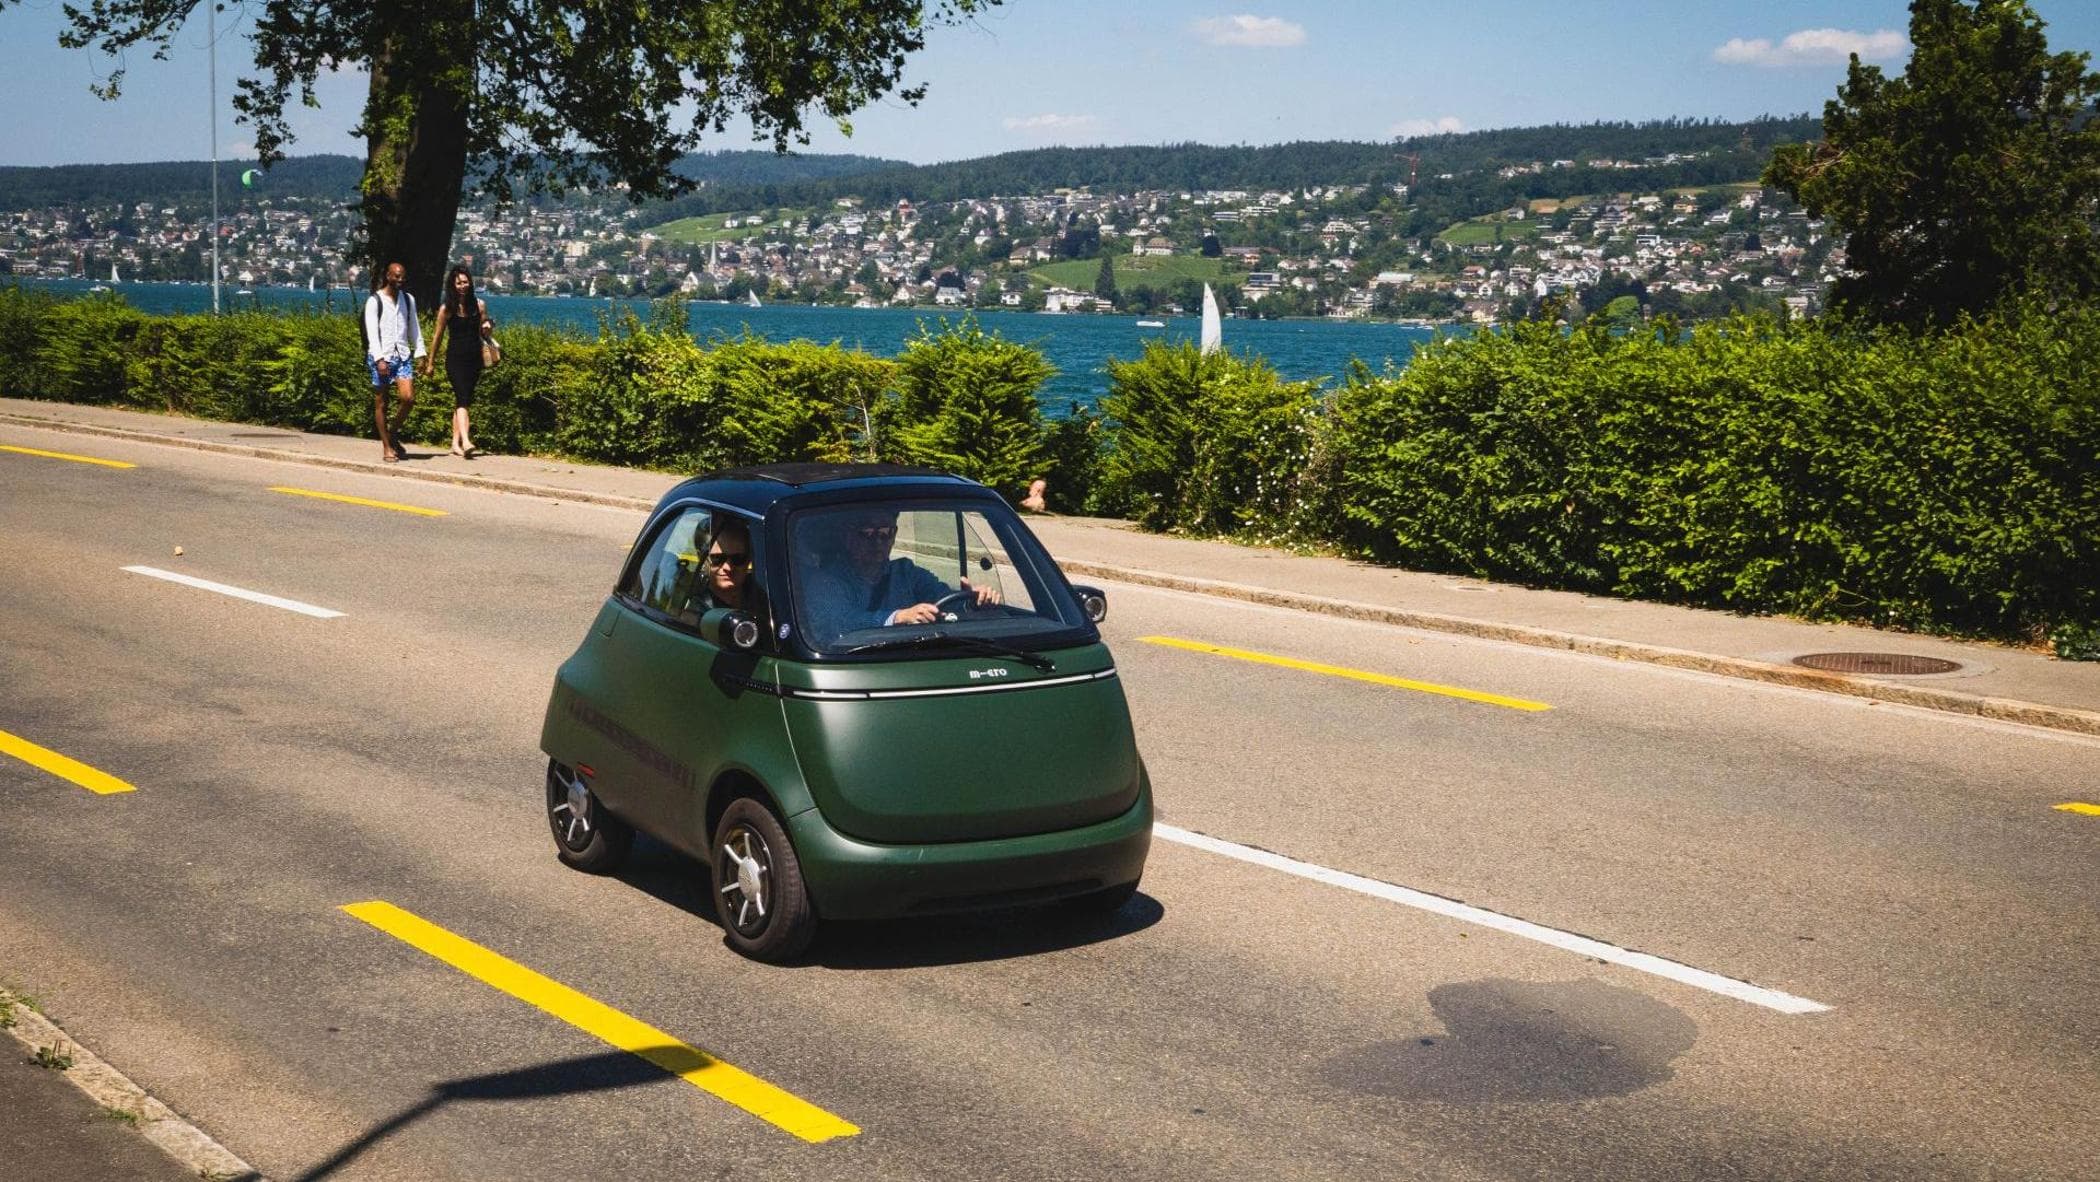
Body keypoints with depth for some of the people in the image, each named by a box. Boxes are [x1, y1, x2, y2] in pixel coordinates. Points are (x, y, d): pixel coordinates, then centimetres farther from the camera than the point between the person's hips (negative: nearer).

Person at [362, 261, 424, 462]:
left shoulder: (408, 299, 13)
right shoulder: (375, 301, -2)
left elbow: (414, 327, 19)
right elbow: (372, 332, -9)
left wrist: (420, 352, 10)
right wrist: (379, 359, -18)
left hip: (403, 355, 4)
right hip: (381, 357, -4)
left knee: (408, 397, -12)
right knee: (381, 403, 1)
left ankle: (392, 435, 10)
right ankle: (386, 447, 8)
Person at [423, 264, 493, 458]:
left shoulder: (479, 304, 6)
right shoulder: (446, 309, -2)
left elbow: (484, 335, 14)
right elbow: (438, 336, 7)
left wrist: (488, 328, -10)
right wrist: (430, 361, 11)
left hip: (474, 358, 3)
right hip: (455, 358, -3)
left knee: (461, 400, 9)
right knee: (462, 399, -16)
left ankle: (455, 443, 16)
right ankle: (465, 441, -28)